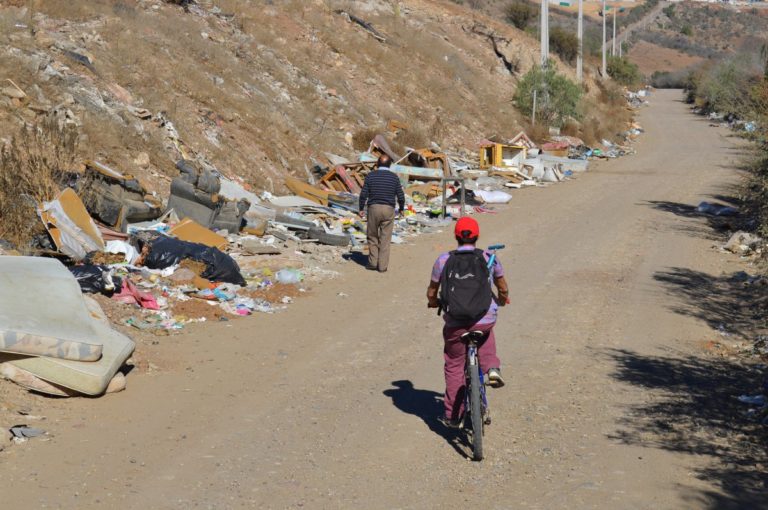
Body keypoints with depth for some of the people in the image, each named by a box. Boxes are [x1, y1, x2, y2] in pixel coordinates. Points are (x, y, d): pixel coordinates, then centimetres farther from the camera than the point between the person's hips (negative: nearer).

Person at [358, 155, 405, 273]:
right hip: (388, 210, 0)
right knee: (385, 239, 4)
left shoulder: (371, 176, -1)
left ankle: (373, 263, 12)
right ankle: (382, 265, 3)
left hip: (373, 208, 0)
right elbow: (400, 196, 1)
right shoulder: (394, 177, 1)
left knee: (372, 237, 14)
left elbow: (363, 194, -4)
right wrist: (401, 208, 19)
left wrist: (361, 209, 8)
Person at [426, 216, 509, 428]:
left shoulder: (443, 260, 0)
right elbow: (503, 289, 14)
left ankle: (452, 416, 24)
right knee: (486, 333, 37)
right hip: (486, 319, 1)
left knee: (454, 367, 19)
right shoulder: (489, 258, 2)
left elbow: (431, 293, 9)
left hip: (455, 323, -1)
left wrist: (433, 302, 33)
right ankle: (492, 368, 14)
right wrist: (502, 300, 37)